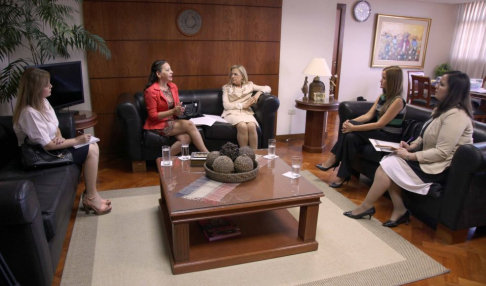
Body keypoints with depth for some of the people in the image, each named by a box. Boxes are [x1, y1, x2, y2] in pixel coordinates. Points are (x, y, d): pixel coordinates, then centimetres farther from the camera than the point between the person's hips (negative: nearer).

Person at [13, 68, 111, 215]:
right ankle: (91, 197, -4)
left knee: (93, 147, -5)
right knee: (91, 151, -16)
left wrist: (59, 136, -10)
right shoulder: (29, 113, -27)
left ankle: (90, 194, 0)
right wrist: (76, 140, -19)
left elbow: (55, 126, 13)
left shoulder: (43, 102, 1)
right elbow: (47, 146, -25)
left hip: (52, 146, 9)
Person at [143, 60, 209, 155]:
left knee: (186, 138, -24)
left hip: (172, 122, 6)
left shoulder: (173, 86, 7)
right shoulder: (151, 91, -13)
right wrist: (173, 111, -23)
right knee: (189, 124, -23)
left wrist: (179, 110, -11)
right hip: (158, 125, -6)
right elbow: (152, 115, -14)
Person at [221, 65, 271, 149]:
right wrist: (243, 105, -7)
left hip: (246, 112, 1)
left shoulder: (249, 85, 19)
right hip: (232, 112, -1)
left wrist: (258, 93, -3)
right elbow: (226, 105, 2)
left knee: (252, 126, -34)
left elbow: (268, 88, 18)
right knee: (242, 126, -36)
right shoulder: (226, 87, 16)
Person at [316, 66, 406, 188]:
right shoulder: (382, 97, 10)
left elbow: (380, 124, -22)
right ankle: (343, 176, -18)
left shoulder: (398, 101, -16)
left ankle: (333, 159, -12)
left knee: (351, 131, -25)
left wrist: (353, 127, -25)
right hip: (378, 133, 7)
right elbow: (368, 115, 2)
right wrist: (351, 122, -16)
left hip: (389, 138, -7)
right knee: (350, 137, -21)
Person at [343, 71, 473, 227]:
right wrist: (412, 146, -1)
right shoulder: (442, 108, 12)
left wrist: (410, 156, -20)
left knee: (387, 167, -16)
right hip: (430, 160, 9)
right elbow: (425, 137, 18)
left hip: (440, 168, -9)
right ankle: (399, 210, -4)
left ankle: (366, 207, 0)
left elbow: (442, 153, -25)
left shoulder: (456, 115, -21)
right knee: (389, 161, -10)